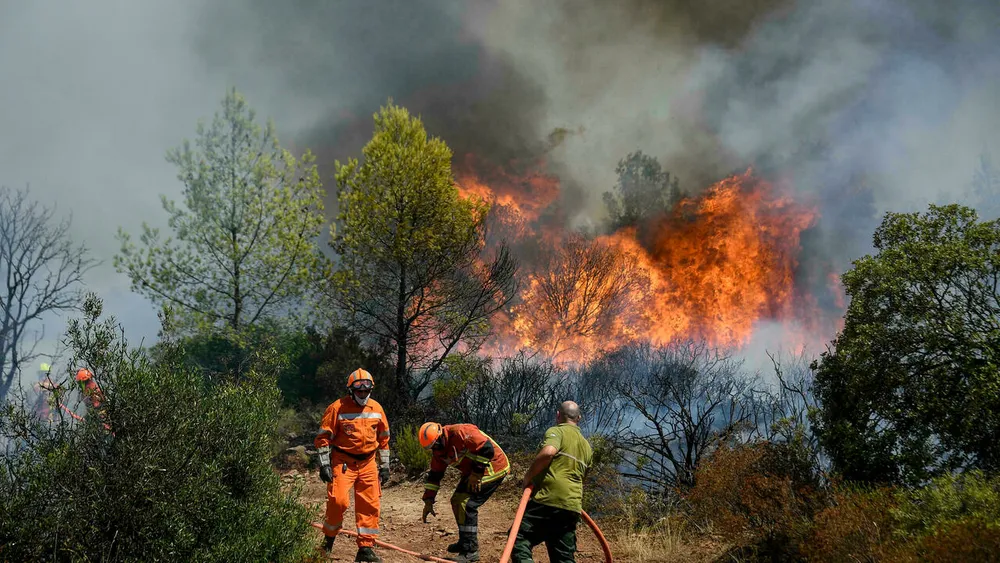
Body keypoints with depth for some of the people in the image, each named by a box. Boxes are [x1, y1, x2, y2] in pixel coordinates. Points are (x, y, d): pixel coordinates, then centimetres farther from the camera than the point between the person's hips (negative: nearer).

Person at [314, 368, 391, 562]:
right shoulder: (337, 408, -9)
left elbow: (383, 438, 14)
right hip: (343, 463, -4)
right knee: (338, 501, -14)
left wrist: (384, 465, 13)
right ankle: (329, 540, 9)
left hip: (367, 464, 4)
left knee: (370, 505, 3)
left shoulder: (376, 408, 5)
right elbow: (323, 437, -7)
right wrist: (324, 465, -12)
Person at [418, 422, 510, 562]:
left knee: (467, 504, -15)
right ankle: (465, 541, 28)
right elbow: (434, 475, 8)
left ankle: (471, 551, -8)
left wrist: (476, 474, -22)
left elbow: (487, 449, -29)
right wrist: (428, 501, 5)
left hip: (493, 468, -9)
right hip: (472, 471, 9)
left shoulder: (461, 432, -28)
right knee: (456, 501, 11)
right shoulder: (438, 450, 1)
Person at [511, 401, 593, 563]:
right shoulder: (586, 446, 24)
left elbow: (547, 452, -21)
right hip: (572, 505, 7)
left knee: (519, 539, -4)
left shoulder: (556, 431, 0)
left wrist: (527, 477, -10)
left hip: (548, 500, -7)